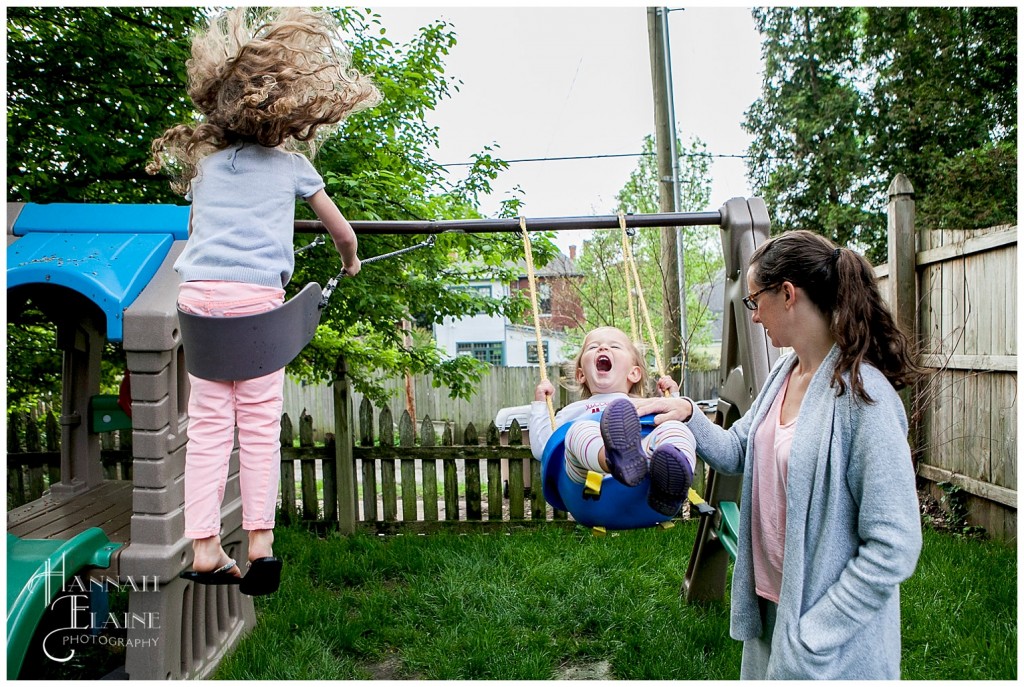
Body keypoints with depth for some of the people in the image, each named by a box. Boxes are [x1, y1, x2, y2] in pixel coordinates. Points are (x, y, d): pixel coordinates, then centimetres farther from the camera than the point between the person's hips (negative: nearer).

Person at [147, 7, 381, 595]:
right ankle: (260, 541, -1)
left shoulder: (204, 163, 19)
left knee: (208, 424, 4)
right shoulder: (291, 164, 12)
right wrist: (351, 262, 41)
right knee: (260, 423, 1)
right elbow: (343, 232, 20)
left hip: (197, 291, 3)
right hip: (256, 294, -3)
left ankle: (205, 548, 5)